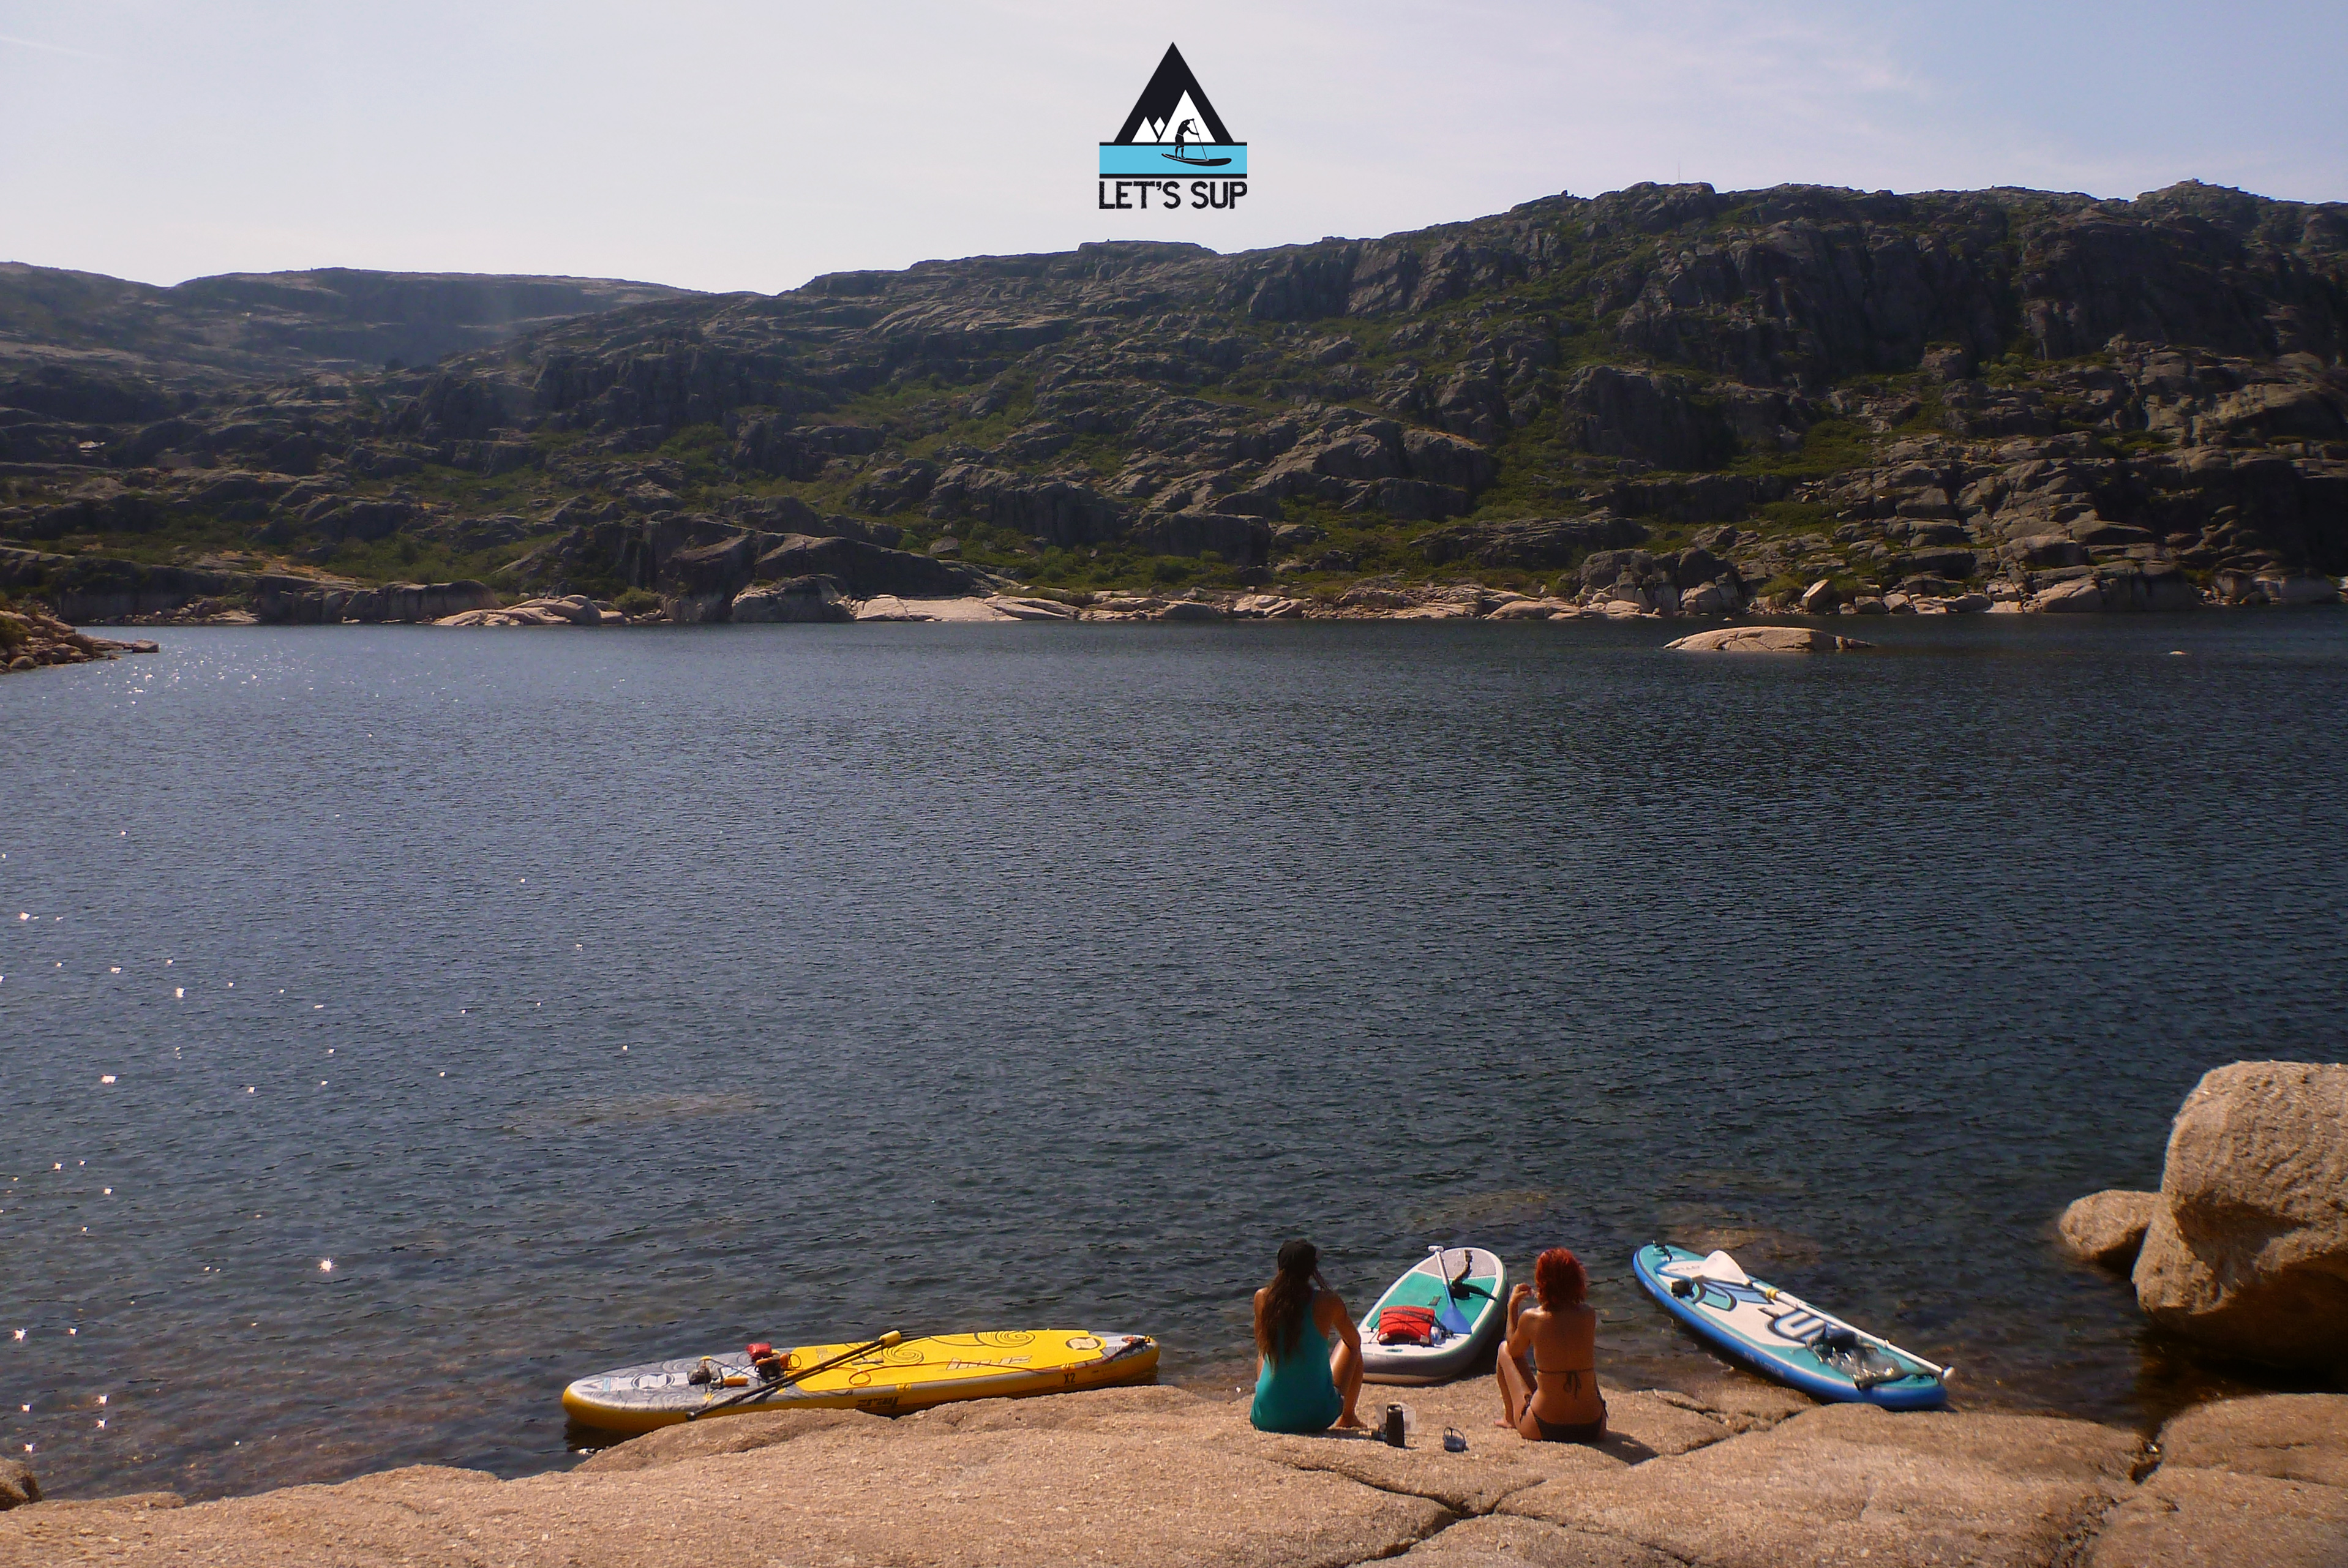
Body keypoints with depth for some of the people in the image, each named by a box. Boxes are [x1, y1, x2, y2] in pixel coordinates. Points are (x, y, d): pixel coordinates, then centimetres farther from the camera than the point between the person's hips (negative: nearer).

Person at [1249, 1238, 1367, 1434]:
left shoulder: (1262, 1298, -6)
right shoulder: (1327, 1302, -11)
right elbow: (1355, 1341, 9)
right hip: (1316, 1417, -3)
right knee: (1351, 1346, 25)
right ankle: (1347, 1417, 38)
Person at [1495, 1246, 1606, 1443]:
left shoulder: (1532, 1318, -13)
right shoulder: (1588, 1316, -5)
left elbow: (1514, 1351, 10)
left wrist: (1513, 1306, 21)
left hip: (1542, 1429, -3)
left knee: (1504, 1350, 20)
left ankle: (1511, 1418, 35)